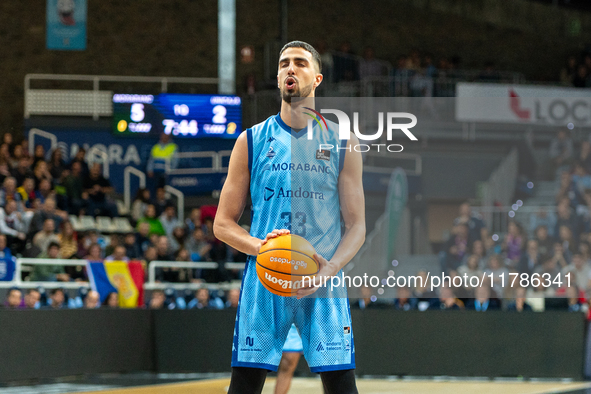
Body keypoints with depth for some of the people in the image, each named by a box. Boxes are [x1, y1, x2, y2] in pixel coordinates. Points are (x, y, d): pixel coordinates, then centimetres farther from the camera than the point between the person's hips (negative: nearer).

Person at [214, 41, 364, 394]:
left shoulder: (342, 142, 7)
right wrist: (260, 246, -13)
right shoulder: (251, 142, 8)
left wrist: (331, 268, -14)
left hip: (323, 282, 0)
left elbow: (357, 226, 5)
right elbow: (223, 224, 8)